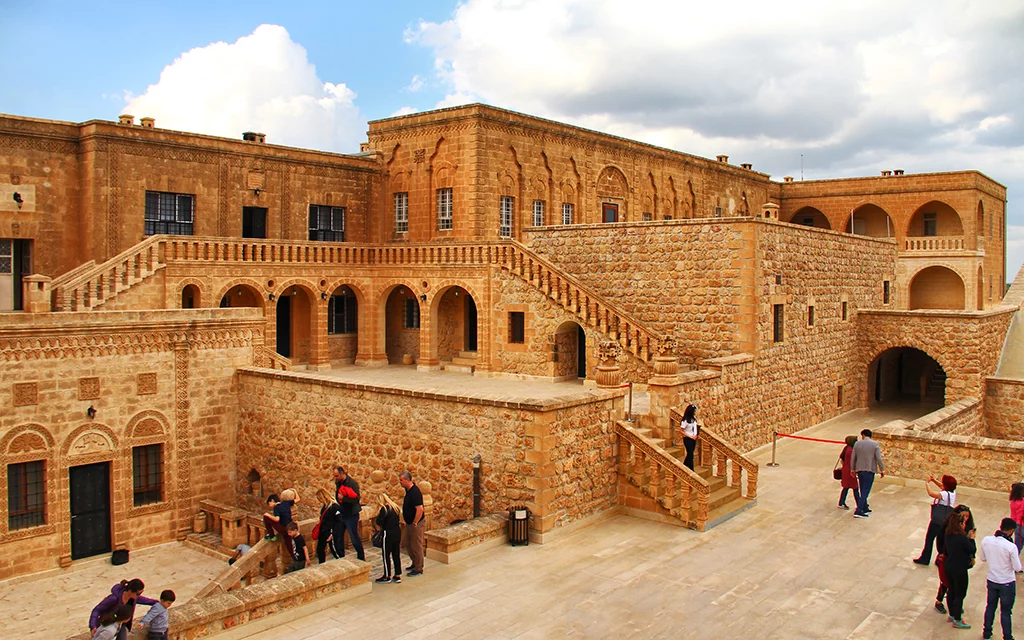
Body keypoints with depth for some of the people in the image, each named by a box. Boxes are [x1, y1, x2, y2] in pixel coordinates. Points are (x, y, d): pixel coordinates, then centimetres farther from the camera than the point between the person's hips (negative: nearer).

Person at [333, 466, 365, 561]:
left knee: (354, 537, 0)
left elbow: (356, 499, -24)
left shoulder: (352, 483, -17)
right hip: (340, 514, 7)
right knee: (337, 536, 11)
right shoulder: (338, 483, 5)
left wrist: (343, 498, -27)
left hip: (351, 515, -7)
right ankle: (340, 557, 26)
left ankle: (361, 557, 18)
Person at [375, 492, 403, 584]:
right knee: (397, 555, 13)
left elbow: (379, 522, -16)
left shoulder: (384, 509, -16)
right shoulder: (395, 507, 7)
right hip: (397, 532, 7)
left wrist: (378, 516, 0)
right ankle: (398, 575, 19)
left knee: (386, 555, 6)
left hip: (388, 534, -7)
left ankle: (387, 576, 13)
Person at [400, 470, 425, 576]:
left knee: (416, 546, 1)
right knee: (408, 544, 20)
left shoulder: (415, 492, -25)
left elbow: (420, 509, -30)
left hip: (416, 524, -10)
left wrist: (415, 523, -22)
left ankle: (418, 569, 13)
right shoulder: (408, 490, 6)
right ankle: (415, 564, 35)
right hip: (409, 523, 10)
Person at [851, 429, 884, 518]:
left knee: (863, 491, 18)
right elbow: (879, 459, -10)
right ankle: (858, 511, -10)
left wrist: (853, 469, 18)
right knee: (865, 492, -3)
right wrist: (882, 470, -2)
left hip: (859, 470, 4)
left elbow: (853, 458, 7)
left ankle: (865, 509, 28)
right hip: (870, 470, -4)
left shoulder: (857, 444, 3)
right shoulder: (875, 444, -6)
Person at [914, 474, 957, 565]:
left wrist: (927, 484, -16)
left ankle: (924, 559, 15)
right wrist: (934, 480, 8)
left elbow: (931, 493, -31)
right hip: (946, 521, 7)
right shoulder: (952, 492, 1)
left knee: (929, 538, 6)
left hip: (937, 520, -7)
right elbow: (942, 487, 18)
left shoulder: (944, 494, -23)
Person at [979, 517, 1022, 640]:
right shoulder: (1011, 547, -27)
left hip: (992, 580, 4)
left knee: (990, 607, 21)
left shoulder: (986, 540, -13)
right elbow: (1017, 568, -15)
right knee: (1006, 612, 11)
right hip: (1007, 583, -4)